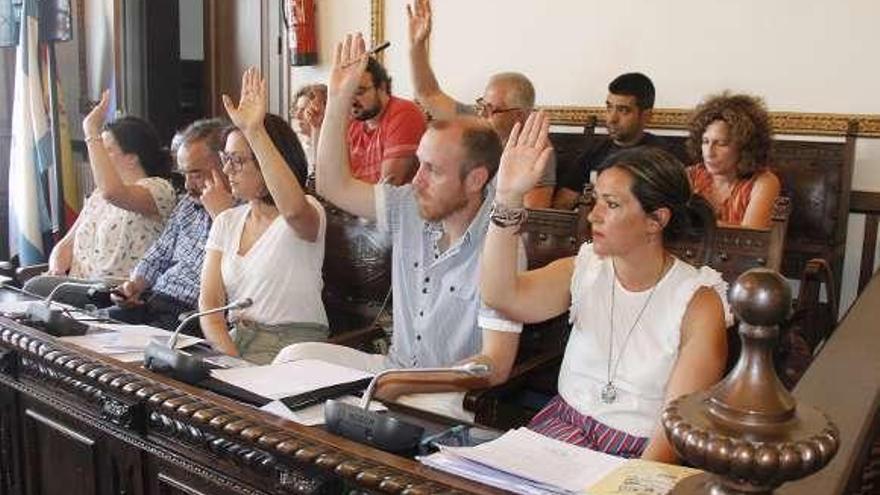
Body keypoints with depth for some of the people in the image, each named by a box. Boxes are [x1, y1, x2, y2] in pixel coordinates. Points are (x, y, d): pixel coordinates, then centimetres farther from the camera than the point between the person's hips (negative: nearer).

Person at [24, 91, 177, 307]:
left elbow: (112, 192, -28)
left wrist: (92, 132, -19)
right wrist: (56, 270, -2)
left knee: (36, 288, -24)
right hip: (78, 289, 8)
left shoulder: (159, 189, -6)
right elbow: (66, 244, 21)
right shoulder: (99, 195, 21)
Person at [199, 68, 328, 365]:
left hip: (294, 347, -5)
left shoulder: (306, 215, -6)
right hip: (234, 341, 5)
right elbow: (209, 303, 4)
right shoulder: (226, 222, 12)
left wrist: (254, 131, -34)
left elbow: (294, 209, -34)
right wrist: (229, 355, -14)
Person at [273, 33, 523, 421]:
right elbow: (334, 186, 3)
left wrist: (401, 385, -28)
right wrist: (338, 99, -5)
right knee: (294, 358, -8)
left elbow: (495, 365, -22)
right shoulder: (409, 207, -2)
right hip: (394, 368, 7)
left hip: (453, 394, -6)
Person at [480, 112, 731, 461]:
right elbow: (502, 296, -16)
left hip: (644, 453, -3)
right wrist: (508, 197, -22)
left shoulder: (698, 302, -9)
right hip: (565, 424, 3)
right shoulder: (583, 270, 2)